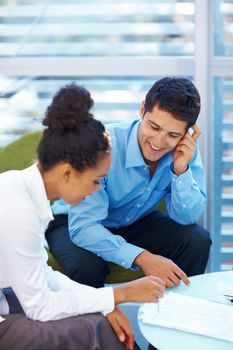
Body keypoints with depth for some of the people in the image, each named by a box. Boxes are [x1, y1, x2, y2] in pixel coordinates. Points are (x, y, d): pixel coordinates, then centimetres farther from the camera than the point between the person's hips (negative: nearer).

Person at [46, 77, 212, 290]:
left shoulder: (185, 150, -18)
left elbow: (186, 217, -12)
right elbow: (82, 227, -35)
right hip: (75, 224, -4)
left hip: (135, 222, 4)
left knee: (197, 240, -17)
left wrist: (182, 170, -30)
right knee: (88, 266, -35)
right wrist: (142, 257, -45)